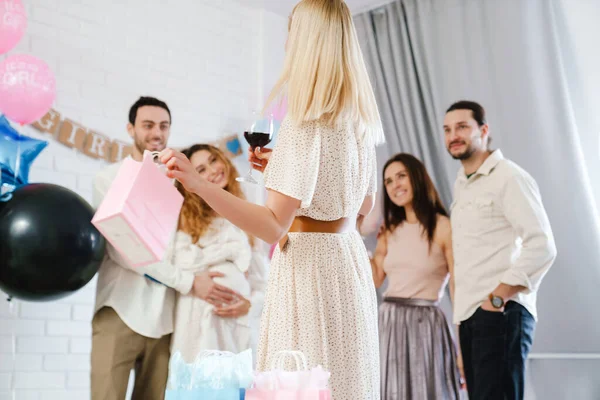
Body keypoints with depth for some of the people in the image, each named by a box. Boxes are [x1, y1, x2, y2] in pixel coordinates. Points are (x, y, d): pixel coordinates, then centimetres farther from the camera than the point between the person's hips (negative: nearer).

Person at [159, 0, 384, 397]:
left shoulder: (306, 122, -17)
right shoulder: (360, 122, 7)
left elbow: (275, 225, -23)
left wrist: (198, 184, -32)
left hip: (309, 264, -9)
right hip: (350, 260, 9)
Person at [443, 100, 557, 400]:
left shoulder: (509, 178, -6)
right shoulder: (460, 186, 19)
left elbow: (542, 246, -14)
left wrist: (499, 296, -16)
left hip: (500, 314, -8)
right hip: (468, 316, 8)